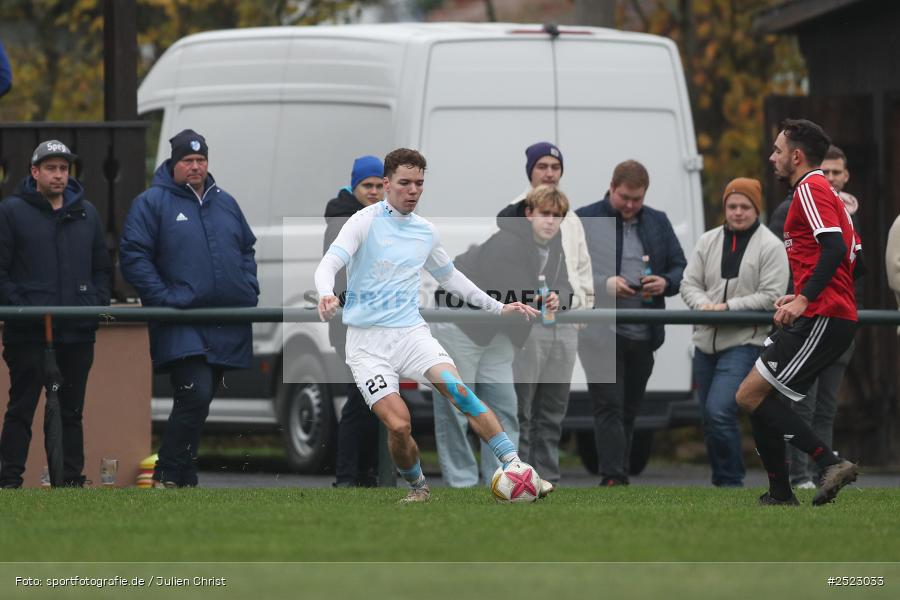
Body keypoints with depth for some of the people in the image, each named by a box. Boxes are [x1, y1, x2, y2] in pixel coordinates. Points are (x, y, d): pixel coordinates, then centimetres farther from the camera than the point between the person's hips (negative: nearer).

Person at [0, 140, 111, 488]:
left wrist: (97, 303, 4)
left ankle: (72, 478, 12)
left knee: (71, 409, 8)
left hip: (78, 332, 4)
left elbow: (102, 269, 20)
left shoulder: (86, 214, 15)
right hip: (28, 333, -4)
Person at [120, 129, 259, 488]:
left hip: (225, 330, 6)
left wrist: (249, 290, 9)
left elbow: (247, 250, 25)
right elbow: (133, 256, -7)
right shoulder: (152, 202, -2)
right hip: (181, 329, -6)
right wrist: (164, 298, -15)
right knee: (196, 395, -20)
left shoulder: (225, 203, 17)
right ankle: (167, 477, -12)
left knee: (200, 402, 10)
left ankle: (184, 479, 19)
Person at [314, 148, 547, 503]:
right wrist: (326, 294, -37)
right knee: (399, 425, -20)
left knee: (459, 390, -23)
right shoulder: (366, 221, -3)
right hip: (367, 342, -3)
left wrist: (498, 308, 30)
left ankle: (516, 469, -24)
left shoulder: (425, 232, 14)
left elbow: (449, 277, 31)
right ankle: (417, 487, 9)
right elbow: (330, 263, -15)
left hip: (411, 333, 3)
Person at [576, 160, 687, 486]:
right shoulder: (584, 220, 1)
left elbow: (681, 268, 17)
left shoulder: (658, 222, 15)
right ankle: (613, 479, -17)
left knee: (629, 410, 10)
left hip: (643, 334, 5)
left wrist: (666, 283, -6)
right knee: (609, 406, -12)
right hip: (600, 333, -5)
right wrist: (602, 285, -17)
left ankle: (618, 478, 17)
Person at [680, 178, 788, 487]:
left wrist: (729, 307, -18)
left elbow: (771, 296, -11)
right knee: (710, 418, 11)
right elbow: (689, 283, 8)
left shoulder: (771, 246, -4)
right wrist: (703, 305, -14)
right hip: (706, 342, 6)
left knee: (719, 412, -19)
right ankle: (721, 480, 24)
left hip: (744, 342, -6)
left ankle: (731, 482, -8)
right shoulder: (709, 241, 11)